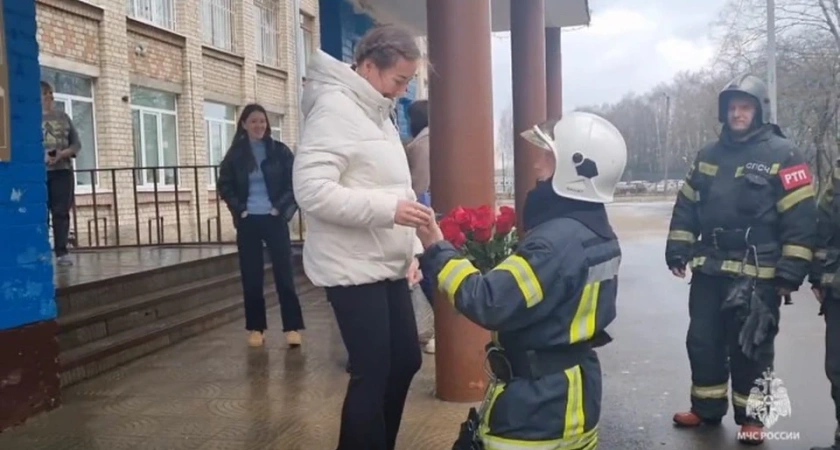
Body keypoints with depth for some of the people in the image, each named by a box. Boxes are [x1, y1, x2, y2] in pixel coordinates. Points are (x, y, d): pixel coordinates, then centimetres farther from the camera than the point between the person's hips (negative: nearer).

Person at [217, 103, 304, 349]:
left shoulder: (280, 151, 1)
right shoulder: (235, 154, 4)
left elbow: (294, 181, 0)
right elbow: (224, 185, 8)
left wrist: (282, 207, -9)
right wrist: (239, 209, -4)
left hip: (274, 219, -1)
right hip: (248, 222, 1)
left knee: (284, 272, -3)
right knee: (251, 276, 5)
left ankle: (292, 327, 1)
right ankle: (256, 327, 15)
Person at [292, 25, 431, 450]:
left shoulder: (378, 113, 14)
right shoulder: (335, 108, -15)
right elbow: (312, 190, -25)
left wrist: (412, 249, 9)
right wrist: (389, 209, -27)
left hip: (387, 267, 9)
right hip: (354, 269, -9)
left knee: (405, 361, 15)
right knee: (372, 374, -2)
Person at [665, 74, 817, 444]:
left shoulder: (781, 155, -6)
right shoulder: (708, 155, 12)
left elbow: (800, 219, -11)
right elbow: (686, 206, 16)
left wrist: (790, 272, -15)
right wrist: (678, 250, 9)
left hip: (757, 275, -5)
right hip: (709, 271, 6)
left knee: (750, 348, 3)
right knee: (703, 341, 11)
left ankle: (752, 417, 19)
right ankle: (707, 407, 27)